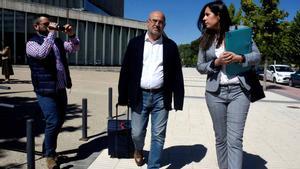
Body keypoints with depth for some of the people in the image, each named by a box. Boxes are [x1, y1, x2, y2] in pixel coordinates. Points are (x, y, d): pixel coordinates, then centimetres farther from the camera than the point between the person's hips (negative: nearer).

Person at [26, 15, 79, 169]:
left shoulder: (57, 41, 16)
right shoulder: (32, 43, -5)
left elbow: (75, 48, 13)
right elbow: (42, 53, -25)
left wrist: (71, 35, -4)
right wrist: (51, 33, -20)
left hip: (61, 89, 7)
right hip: (46, 91, -7)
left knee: (59, 121, 16)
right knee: (53, 122, -11)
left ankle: (48, 149, 35)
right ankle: (49, 155, 10)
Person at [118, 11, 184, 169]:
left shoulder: (171, 46, 4)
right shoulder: (135, 43, 4)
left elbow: (177, 74, 2)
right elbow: (125, 71, 3)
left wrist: (178, 100, -3)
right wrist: (123, 97, -1)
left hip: (161, 97, 0)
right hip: (140, 96, 1)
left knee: (158, 136, 4)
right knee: (137, 133, 10)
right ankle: (139, 150, 43)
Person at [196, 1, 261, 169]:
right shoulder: (205, 39, 9)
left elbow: (257, 55, 3)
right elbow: (200, 67, 8)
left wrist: (240, 58, -17)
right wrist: (216, 63, -11)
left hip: (239, 91, -2)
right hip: (215, 92, 3)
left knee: (235, 140, -9)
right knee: (221, 138, 10)